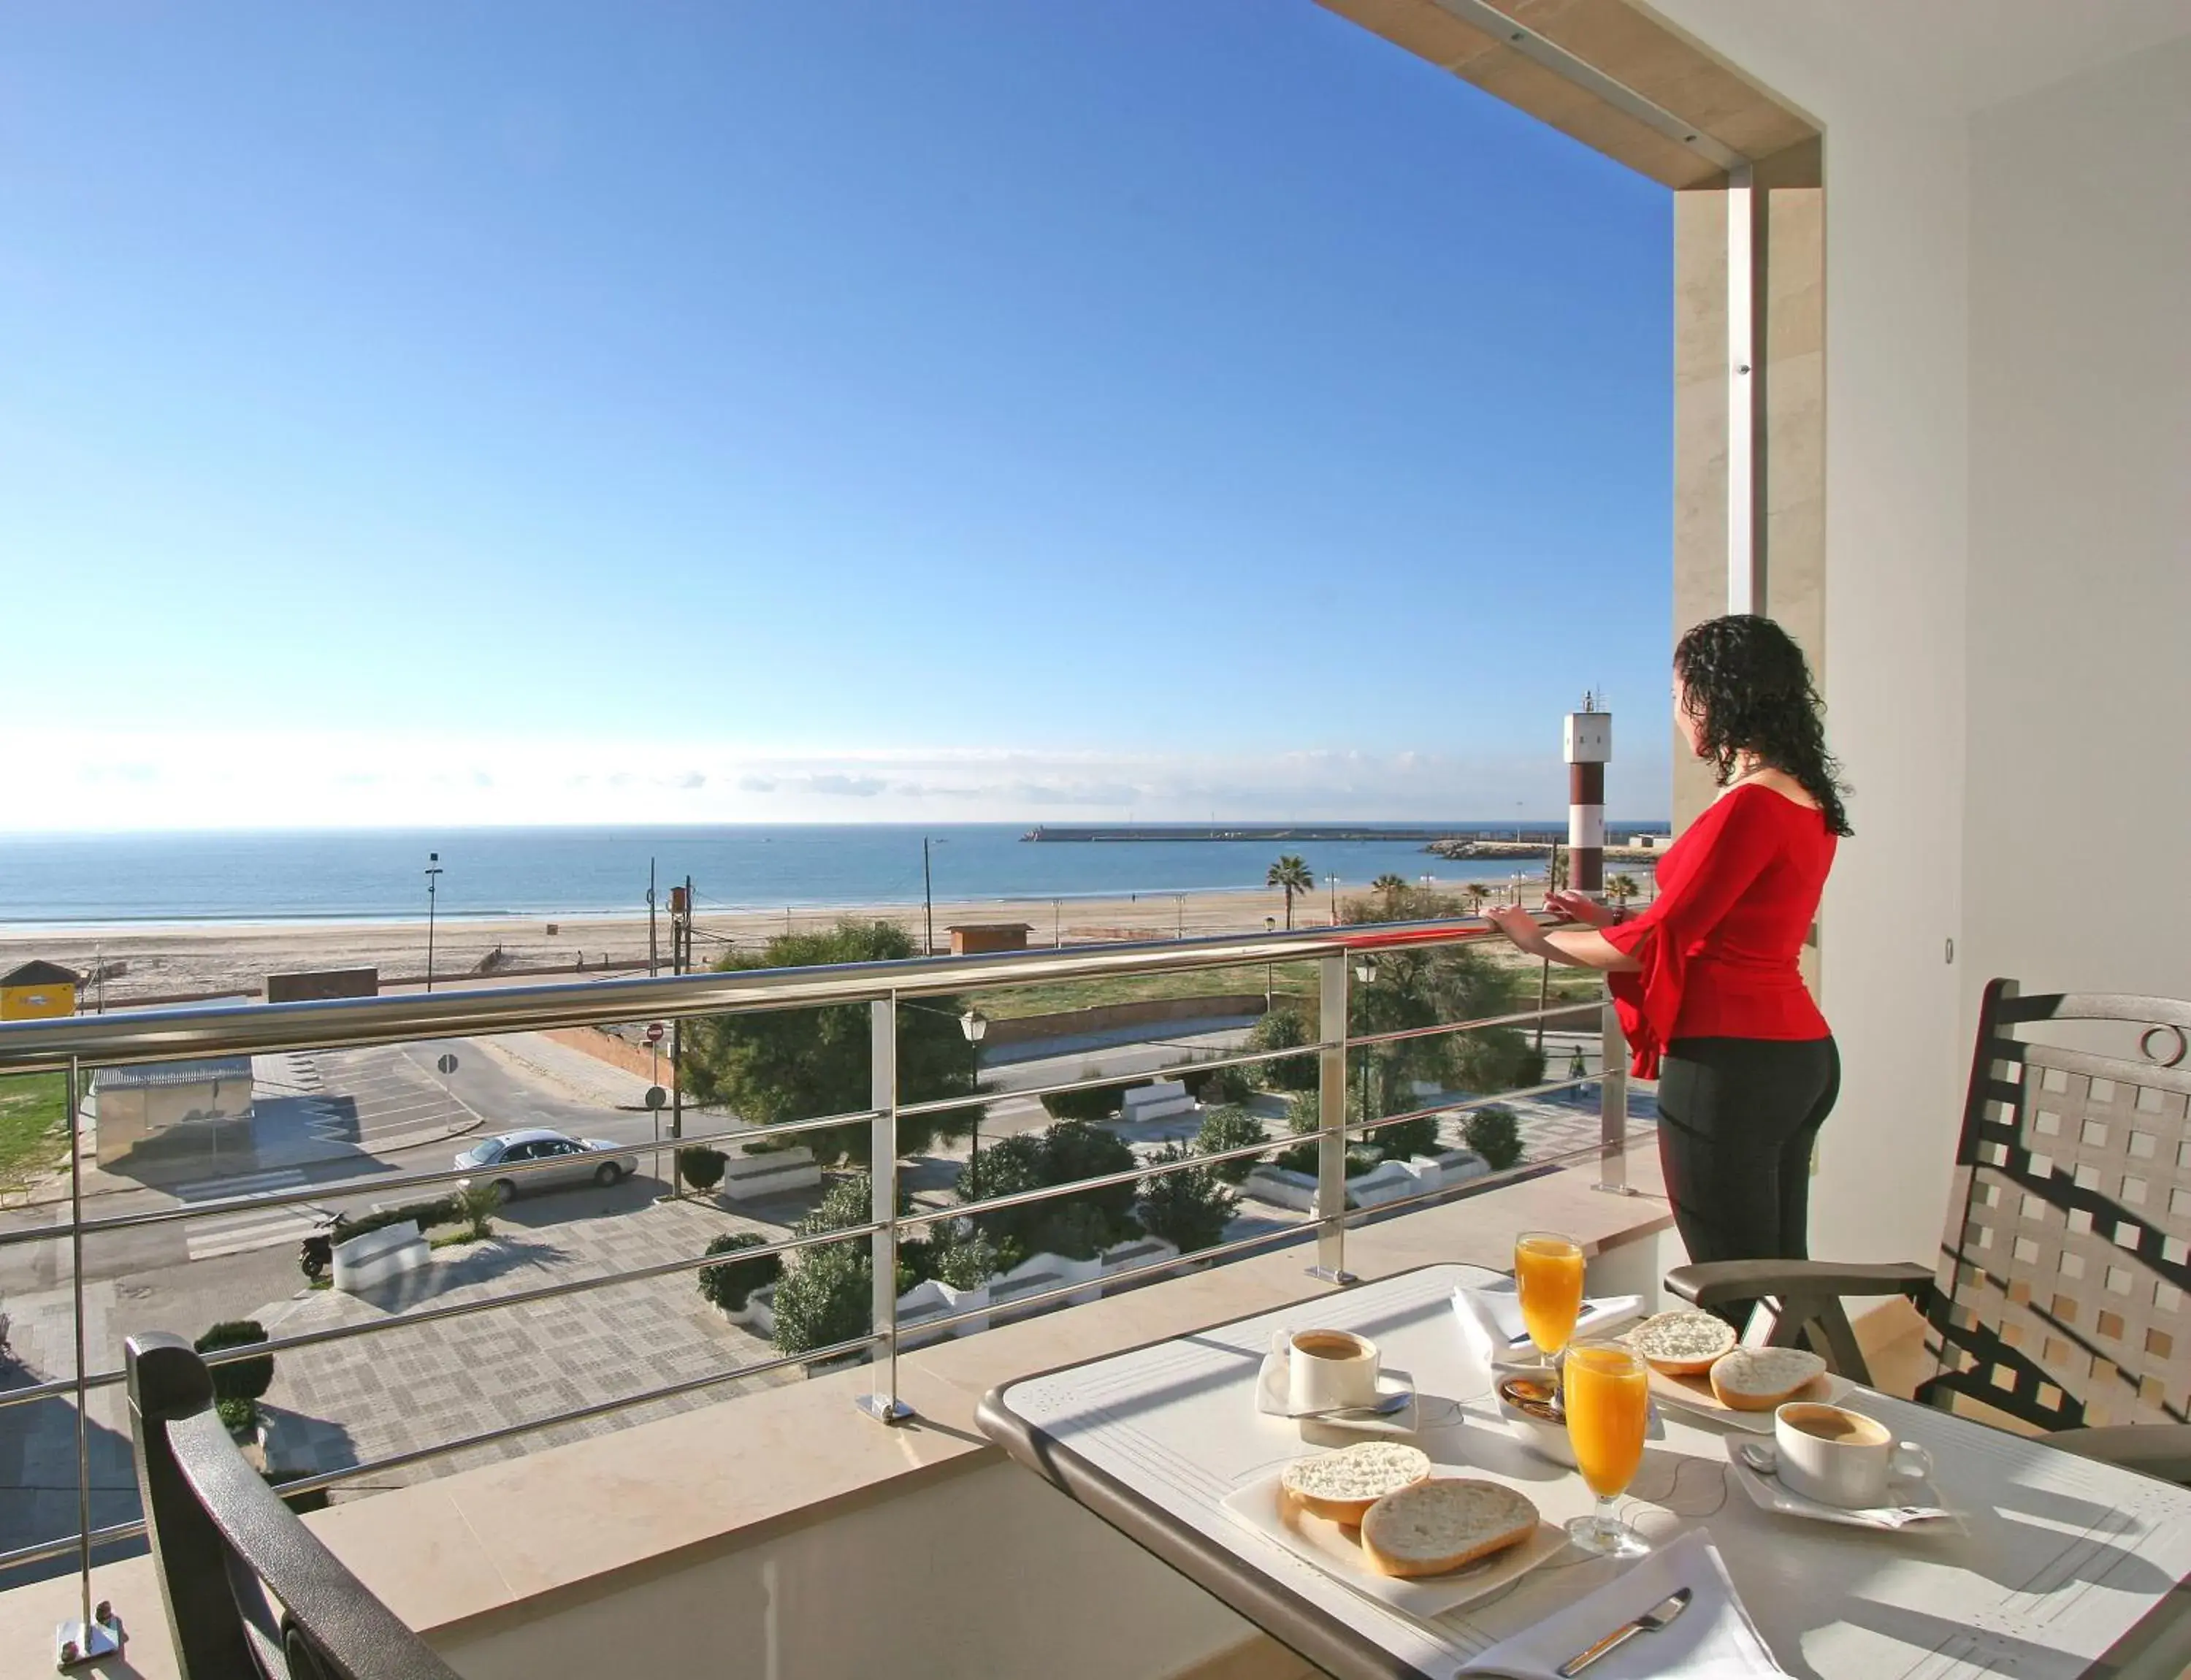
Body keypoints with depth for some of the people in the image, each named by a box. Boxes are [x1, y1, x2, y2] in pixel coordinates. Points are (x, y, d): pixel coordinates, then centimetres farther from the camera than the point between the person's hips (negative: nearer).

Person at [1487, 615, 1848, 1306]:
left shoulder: (1750, 806, -18)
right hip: (1798, 1056, 10)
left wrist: (1541, 940, -1)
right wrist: (1612, 917, 22)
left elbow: (1654, 942, -15)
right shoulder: (1806, 802, 11)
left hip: (1729, 1065, -10)